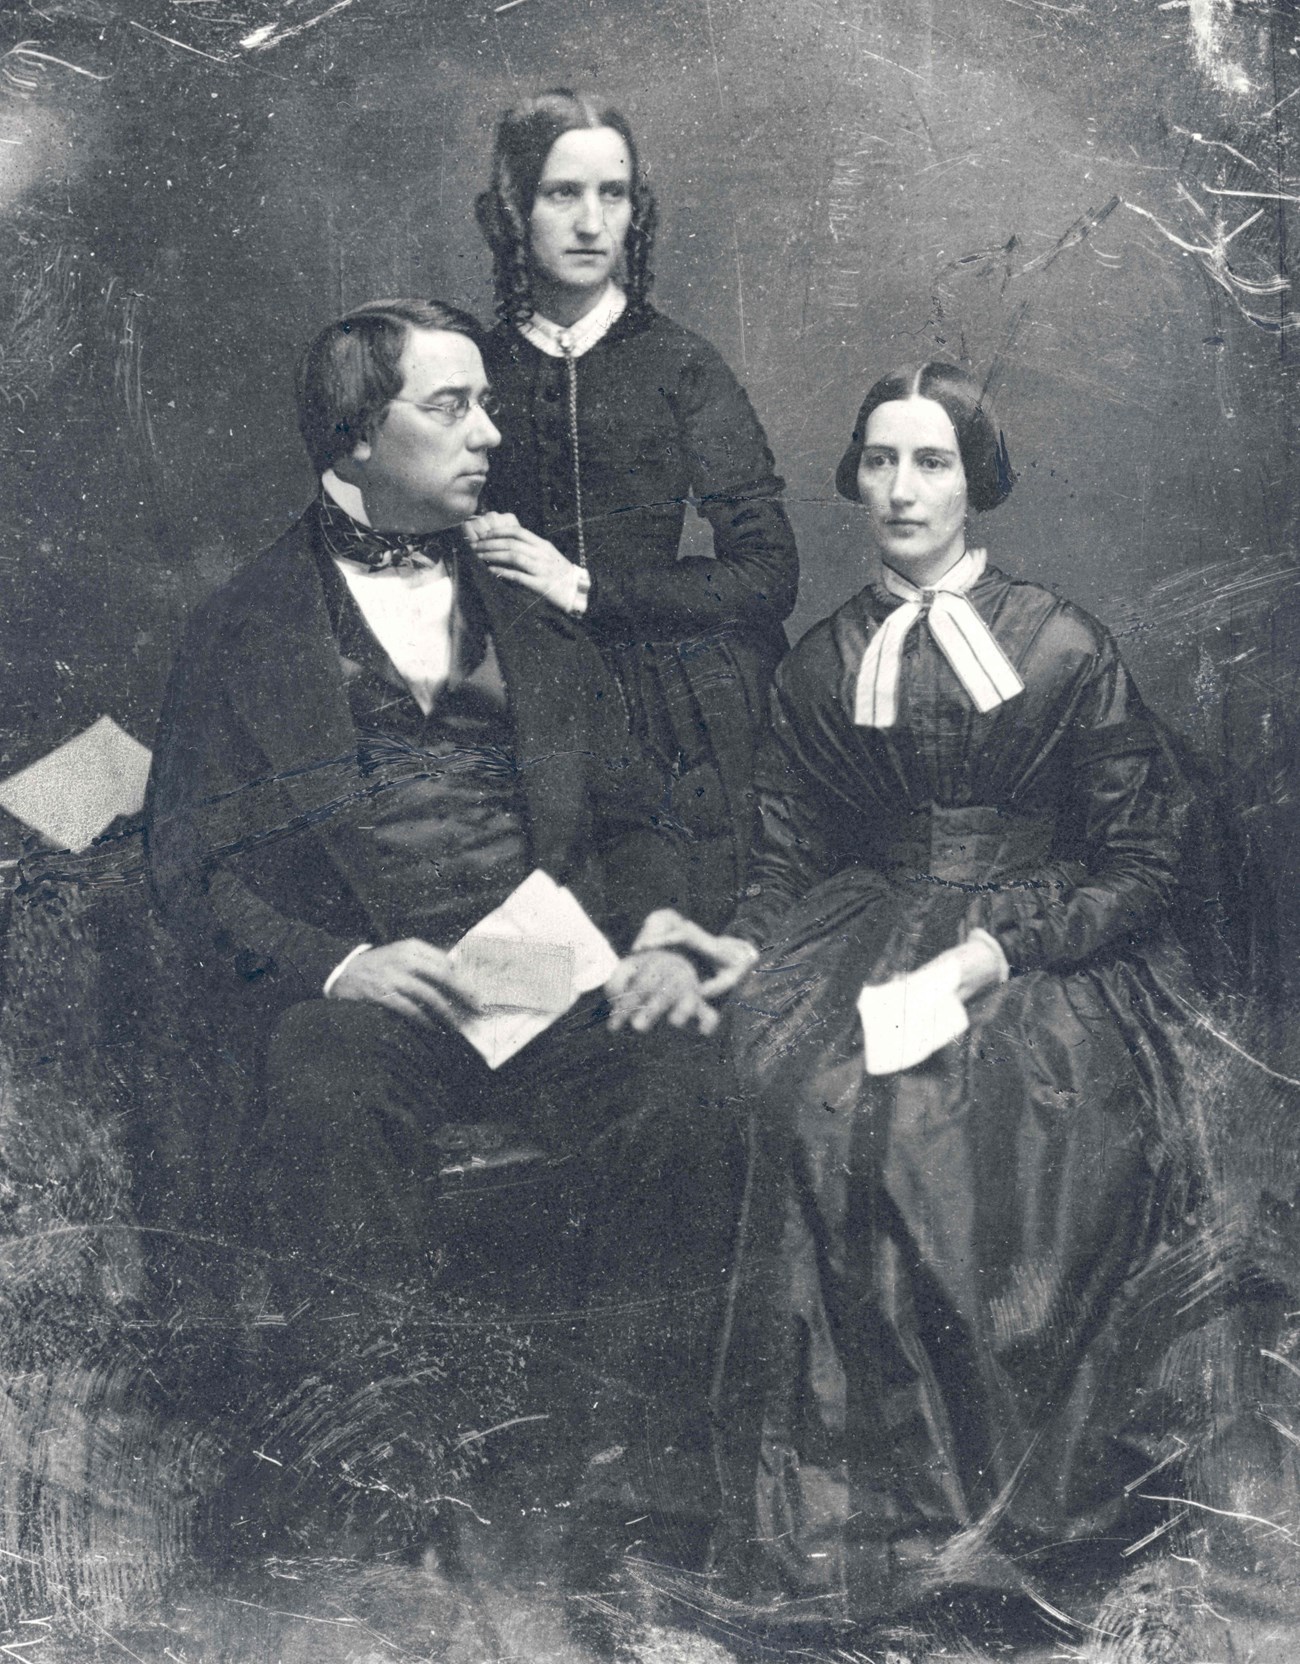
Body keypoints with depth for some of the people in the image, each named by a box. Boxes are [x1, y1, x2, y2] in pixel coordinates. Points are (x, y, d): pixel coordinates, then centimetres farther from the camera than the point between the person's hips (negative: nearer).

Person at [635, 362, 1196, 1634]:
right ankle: (852, 1499, -21)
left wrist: (1002, 950, -13)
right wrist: (742, 946, -7)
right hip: (871, 933, 2)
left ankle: (1008, 1501, -18)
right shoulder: (818, 667, 14)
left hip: (1049, 946, -2)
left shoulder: (1064, 648, 5)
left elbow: (1140, 864, 1)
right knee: (822, 1098, -30)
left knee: (994, 1110, -33)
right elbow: (789, 861, 15)